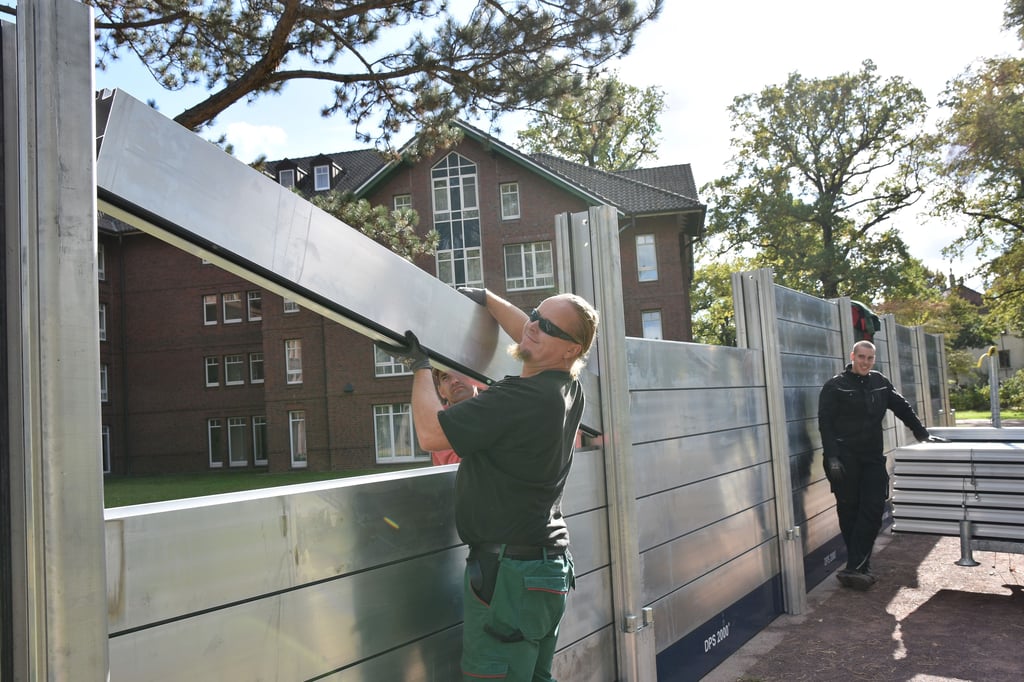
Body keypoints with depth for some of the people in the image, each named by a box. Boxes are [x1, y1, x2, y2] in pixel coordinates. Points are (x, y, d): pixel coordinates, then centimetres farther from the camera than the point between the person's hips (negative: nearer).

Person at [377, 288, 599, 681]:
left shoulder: (518, 399, -22)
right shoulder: (568, 389, 7)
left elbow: (430, 433, -19)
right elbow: (530, 340, 28)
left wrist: (420, 365, -5)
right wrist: (487, 299, 31)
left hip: (510, 573, -10)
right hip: (552, 564, 10)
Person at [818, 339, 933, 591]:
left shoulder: (880, 383, 12)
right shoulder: (835, 386, -4)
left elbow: (903, 408, 20)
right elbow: (825, 423, -8)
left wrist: (922, 433, 16)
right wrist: (832, 458, -15)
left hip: (872, 457, 5)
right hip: (845, 459, -5)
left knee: (874, 510, -3)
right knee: (849, 511, 2)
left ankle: (855, 568, 0)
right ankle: (859, 568, 9)